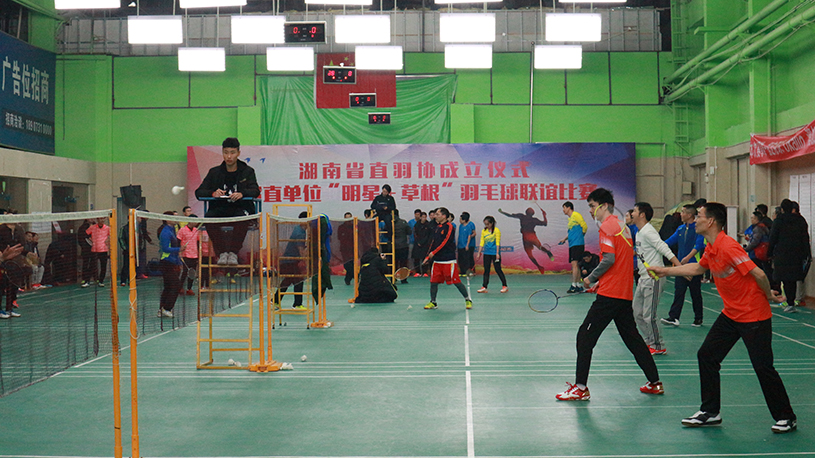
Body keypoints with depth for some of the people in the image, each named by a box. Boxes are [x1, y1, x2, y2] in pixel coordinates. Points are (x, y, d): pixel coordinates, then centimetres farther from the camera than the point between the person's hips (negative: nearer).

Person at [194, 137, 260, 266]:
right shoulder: (214, 172, 15)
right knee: (209, 217, -32)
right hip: (220, 209, 2)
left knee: (242, 218, -37)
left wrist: (242, 194, -28)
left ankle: (233, 253, -29)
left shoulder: (247, 172, 12)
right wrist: (213, 193, -17)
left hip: (240, 208, -2)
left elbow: (255, 191, -5)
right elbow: (199, 192, 7)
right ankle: (221, 253, -26)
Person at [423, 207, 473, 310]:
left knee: (456, 281, -3)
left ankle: (468, 300, 10)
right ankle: (433, 302, 15)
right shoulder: (437, 228, 15)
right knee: (433, 281, 4)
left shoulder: (449, 226, -8)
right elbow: (433, 244, 19)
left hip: (448, 260, -7)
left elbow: (445, 242, -17)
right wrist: (428, 257, 12)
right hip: (437, 260, 7)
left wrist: (433, 252, -16)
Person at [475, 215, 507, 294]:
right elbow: (482, 242, 11)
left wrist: (497, 253, -14)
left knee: (498, 269, -1)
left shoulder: (496, 230, -6)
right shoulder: (483, 231, 8)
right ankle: (484, 287, 4)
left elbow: (497, 242, -9)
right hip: (486, 253, 5)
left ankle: (504, 286, 9)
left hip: (495, 253, -5)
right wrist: (479, 252, 7)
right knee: (486, 270, 4)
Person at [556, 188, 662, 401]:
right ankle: (654, 383, 23)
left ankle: (580, 388, -5)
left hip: (609, 295, -9)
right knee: (632, 337, 17)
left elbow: (609, 259, -19)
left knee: (585, 336, -5)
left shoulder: (607, 226, -10)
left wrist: (591, 278, -7)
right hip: (625, 293, 9)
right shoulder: (622, 226, 17)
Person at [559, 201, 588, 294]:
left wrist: (581, 235, 2)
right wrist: (564, 239, 14)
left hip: (578, 243, -9)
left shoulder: (576, 215, -7)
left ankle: (574, 285, -17)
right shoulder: (570, 219, 20)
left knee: (574, 263, -15)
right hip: (572, 244, 9)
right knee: (575, 265, 9)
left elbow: (585, 227, -10)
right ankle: (579, 285, 13)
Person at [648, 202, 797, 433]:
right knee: (706, 356, 6)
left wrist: (769, 295, -7)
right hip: (731, 314, 9)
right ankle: (710, 412, 16)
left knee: (763, 367, -3)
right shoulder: (711, 249, 6)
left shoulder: (728, 247, -24)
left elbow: (759, 274, -24)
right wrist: (665, 270, 27)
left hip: (754, 316, -9)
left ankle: (786, 418, 14)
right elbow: (697, 268, 26)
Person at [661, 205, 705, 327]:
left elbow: (699, 245, -18)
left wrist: (688, 257, -29)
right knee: (678, 292, -1)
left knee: (695, 293, 4)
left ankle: (698, 318, 16)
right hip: (681, 266, 6)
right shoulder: (681, 229, 12)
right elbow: (670, 241, 17)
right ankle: (674, 317, -4)